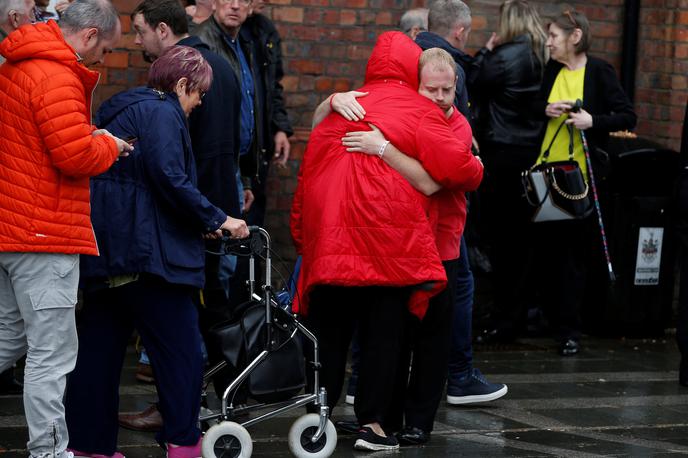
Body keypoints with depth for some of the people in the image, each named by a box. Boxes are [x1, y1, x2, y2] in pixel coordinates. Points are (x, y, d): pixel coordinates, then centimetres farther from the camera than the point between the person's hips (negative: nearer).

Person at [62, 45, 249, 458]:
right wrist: (218, 220, -10)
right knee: (182, 348, -3)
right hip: (145, 250, -10)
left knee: (102, 346, 11)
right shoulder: (162, 113, -8)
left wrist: (198, 223, 23)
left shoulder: (121, 108, 21)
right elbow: (170, 179, -20)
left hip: (104, 250, 10)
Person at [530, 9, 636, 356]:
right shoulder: (553, 68, 7)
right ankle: (551, 313, 26)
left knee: (572, 252, -1)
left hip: (581, 174, -5)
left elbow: (627, 117, -8)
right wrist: (547, 109, -5)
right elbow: (534, 105, 16)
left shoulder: (599, 71, -8)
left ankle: (569, 330, 5)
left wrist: (593, 121, -23)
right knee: (545, 245, 9)